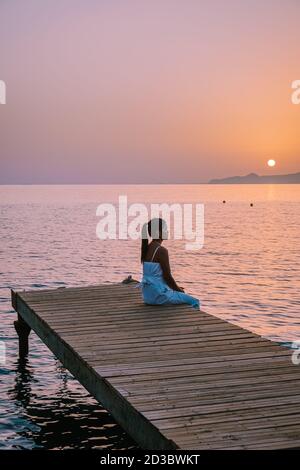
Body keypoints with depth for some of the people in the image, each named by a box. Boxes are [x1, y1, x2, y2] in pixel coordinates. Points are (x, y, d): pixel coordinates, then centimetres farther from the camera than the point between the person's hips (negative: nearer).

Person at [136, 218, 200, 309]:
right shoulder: (162, 251, -18)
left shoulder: (147, 249, 8)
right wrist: (179, 290, 2)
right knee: (194, 302, -1)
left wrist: (176, 288, 18)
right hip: (158, 295, -9)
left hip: (147, 295, 9)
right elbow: (167, 276, -16)